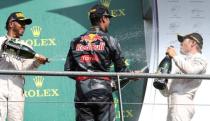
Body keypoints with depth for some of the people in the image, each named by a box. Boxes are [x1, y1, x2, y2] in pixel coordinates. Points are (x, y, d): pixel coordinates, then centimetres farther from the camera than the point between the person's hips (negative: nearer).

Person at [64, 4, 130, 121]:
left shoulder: (76, 42, 11)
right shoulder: (110, 40, 0)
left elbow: (68, 70, 9)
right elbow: (121, 69, 2)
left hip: (82, 93, 3)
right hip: (103, 93, -3)